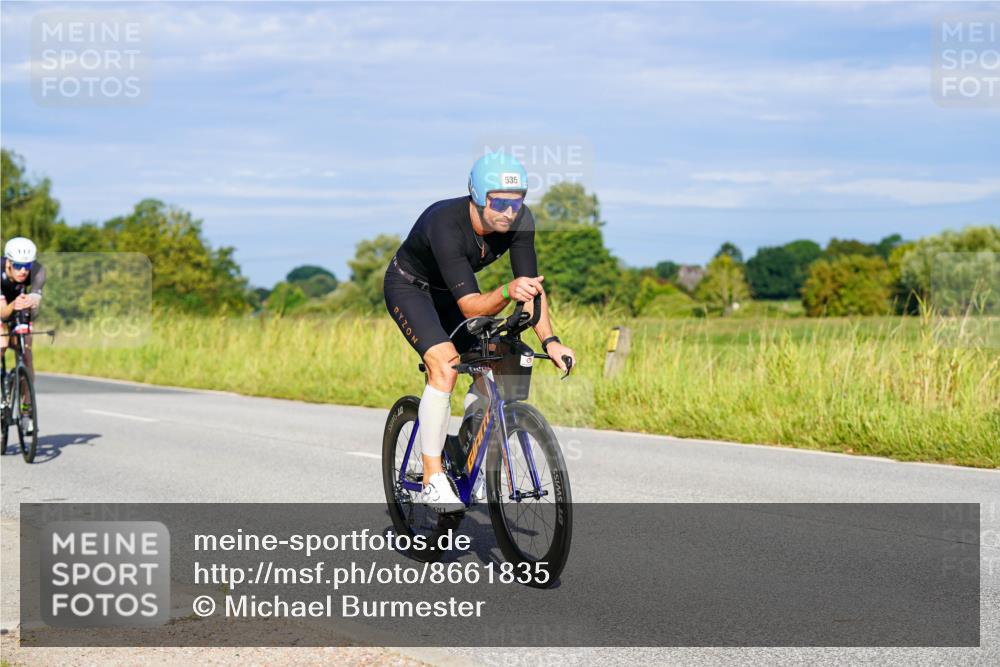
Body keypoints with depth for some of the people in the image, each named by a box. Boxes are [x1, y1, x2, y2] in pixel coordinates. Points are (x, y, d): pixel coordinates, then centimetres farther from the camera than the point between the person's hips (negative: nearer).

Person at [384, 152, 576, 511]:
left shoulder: (520, 220, -23)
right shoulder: (445, 225, -39)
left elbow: (531, 284, -19)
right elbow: (470, 306, -42)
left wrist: (549, 340, -32)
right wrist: (507, 292, -61)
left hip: (449, 291, 6)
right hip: (409, 287, -6)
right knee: (445, 366, -27)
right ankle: (432, 481, -19)